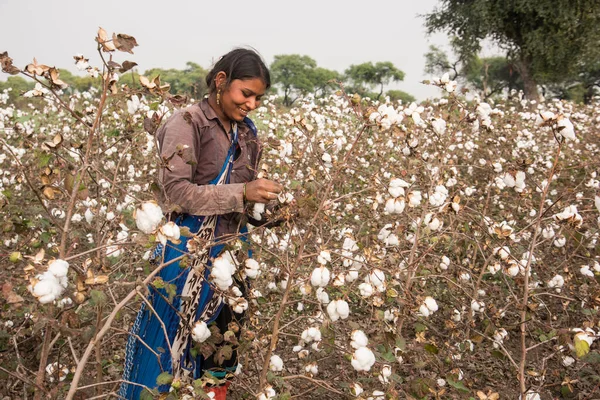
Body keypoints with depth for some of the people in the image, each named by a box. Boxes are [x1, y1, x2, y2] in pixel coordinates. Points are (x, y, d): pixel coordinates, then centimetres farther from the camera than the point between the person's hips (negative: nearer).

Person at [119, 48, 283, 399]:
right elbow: (176, 192, -20)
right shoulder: (187, 124, -12)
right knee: (172, 349, 6)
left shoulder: (246, 132, 9)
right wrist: (241, 193, -25)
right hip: (189, 256, -6)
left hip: (230, 255, 6)